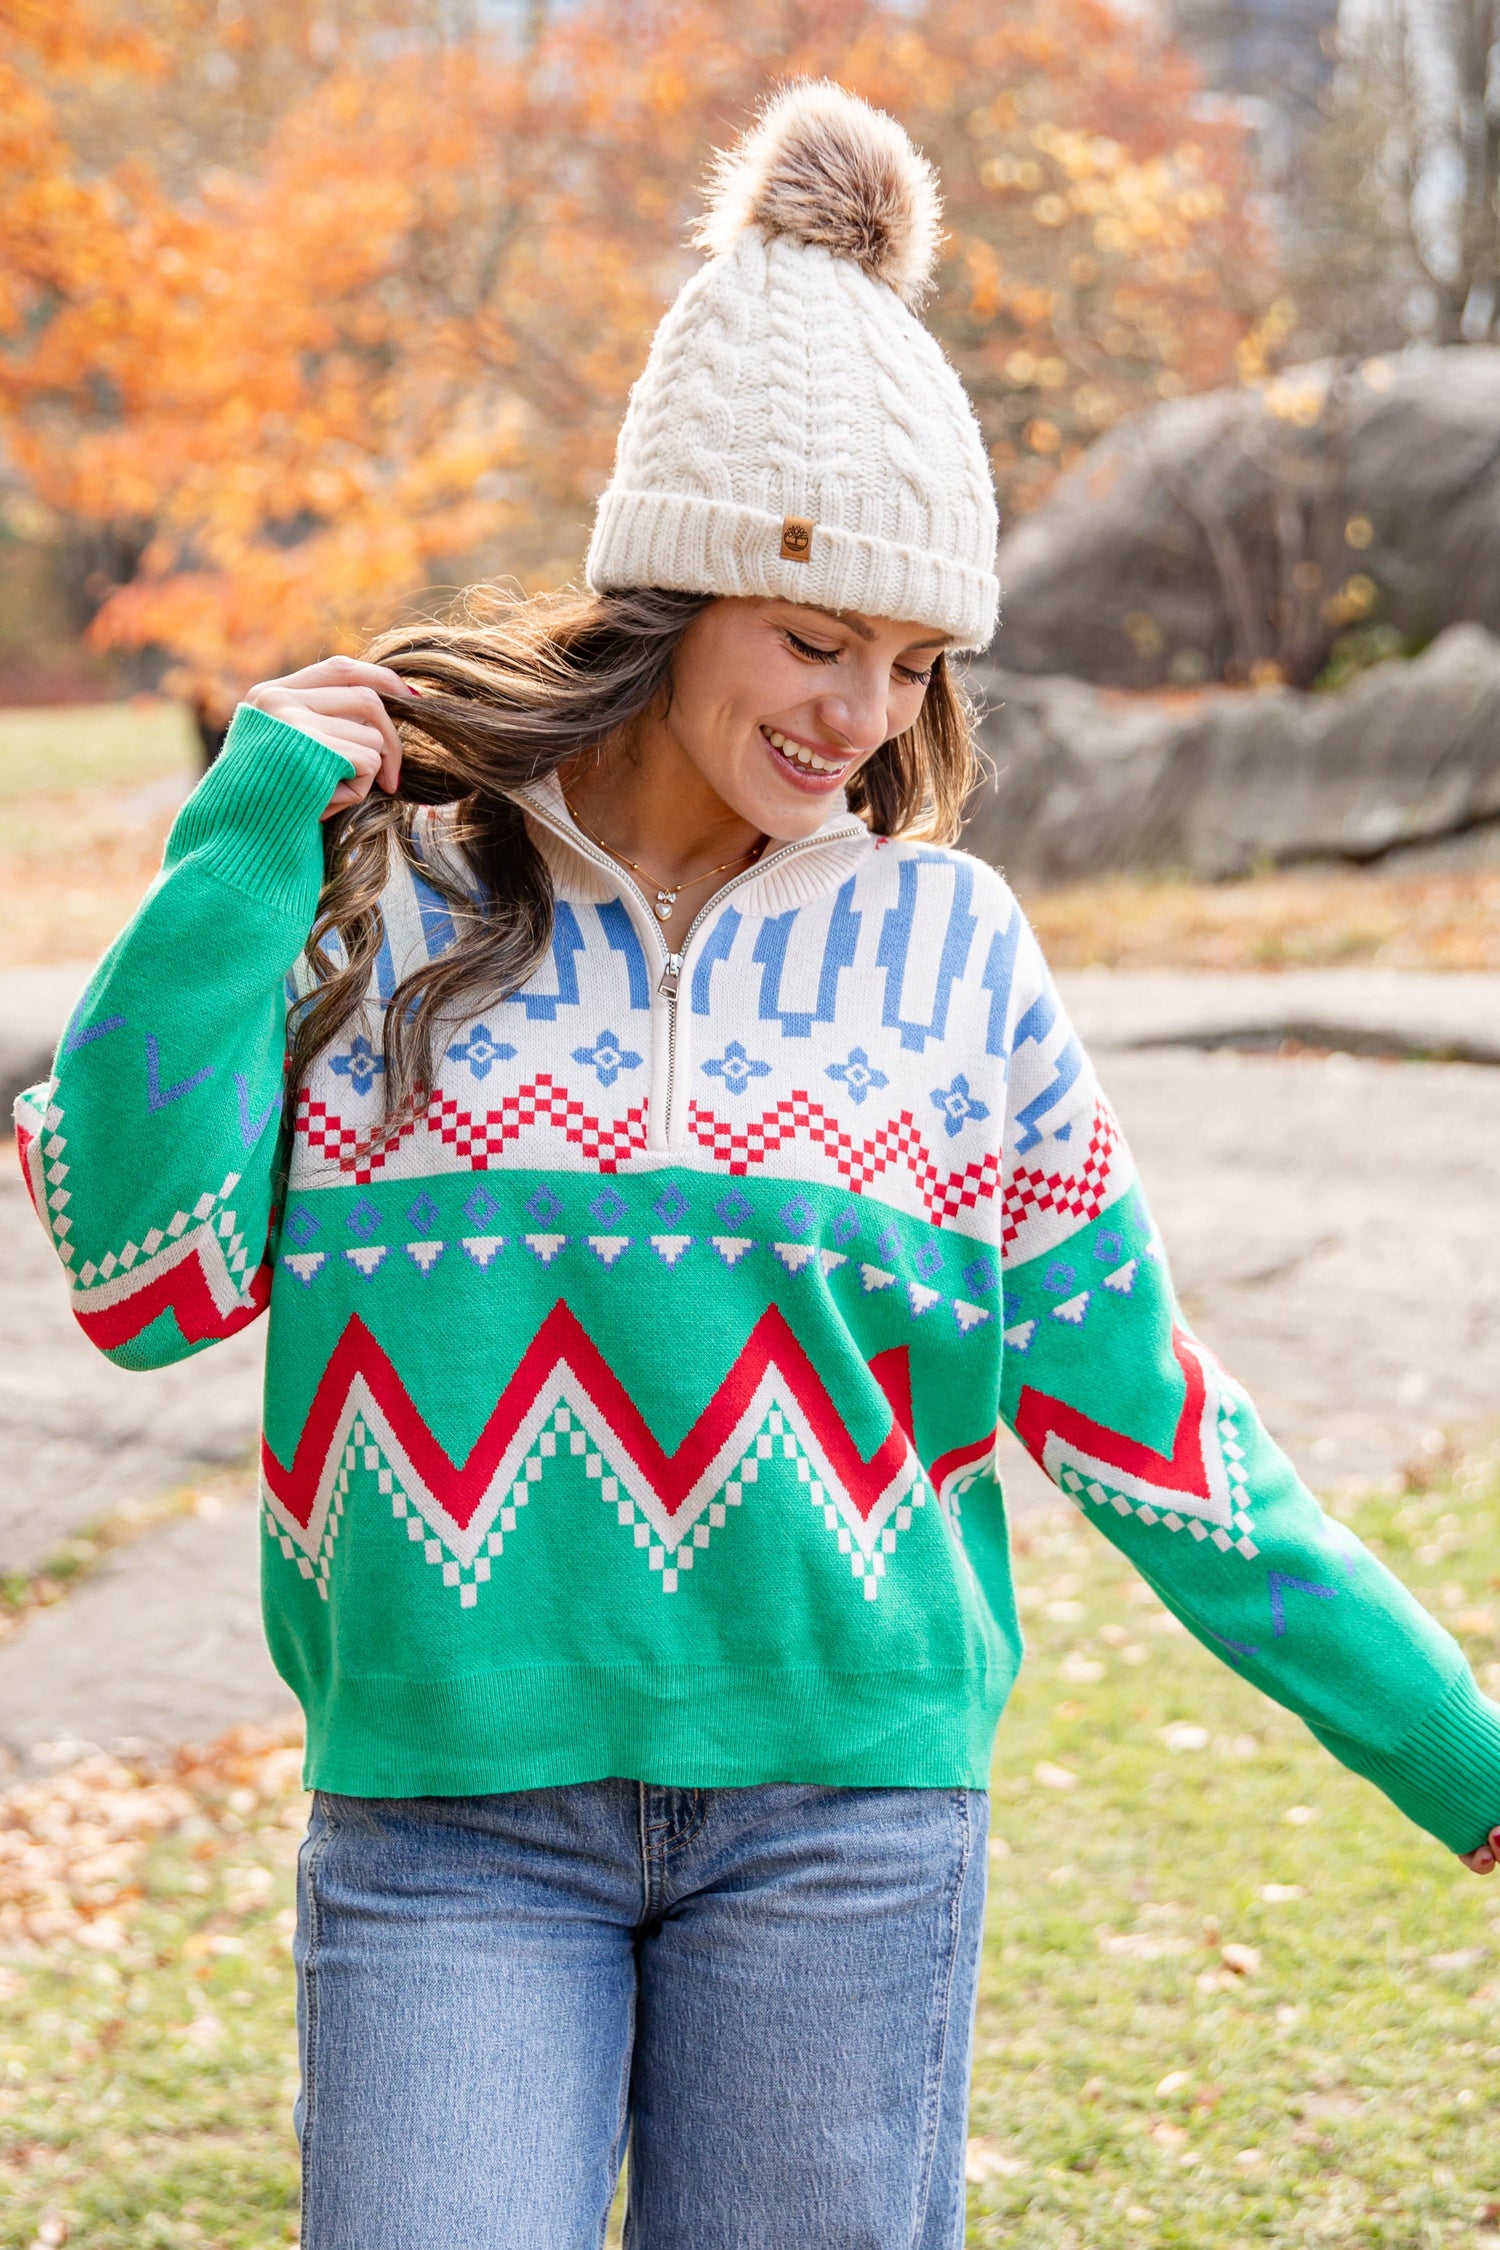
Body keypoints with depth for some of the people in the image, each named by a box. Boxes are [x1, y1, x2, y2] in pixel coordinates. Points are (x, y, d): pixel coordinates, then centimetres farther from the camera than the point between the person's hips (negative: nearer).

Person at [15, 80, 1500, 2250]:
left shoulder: (949, 948, 5)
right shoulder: (388, 894, 2)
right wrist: (254, 826, -9)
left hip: (844, 1807, 1)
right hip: (447, 1809, -1)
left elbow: (1141, 1422, 8)